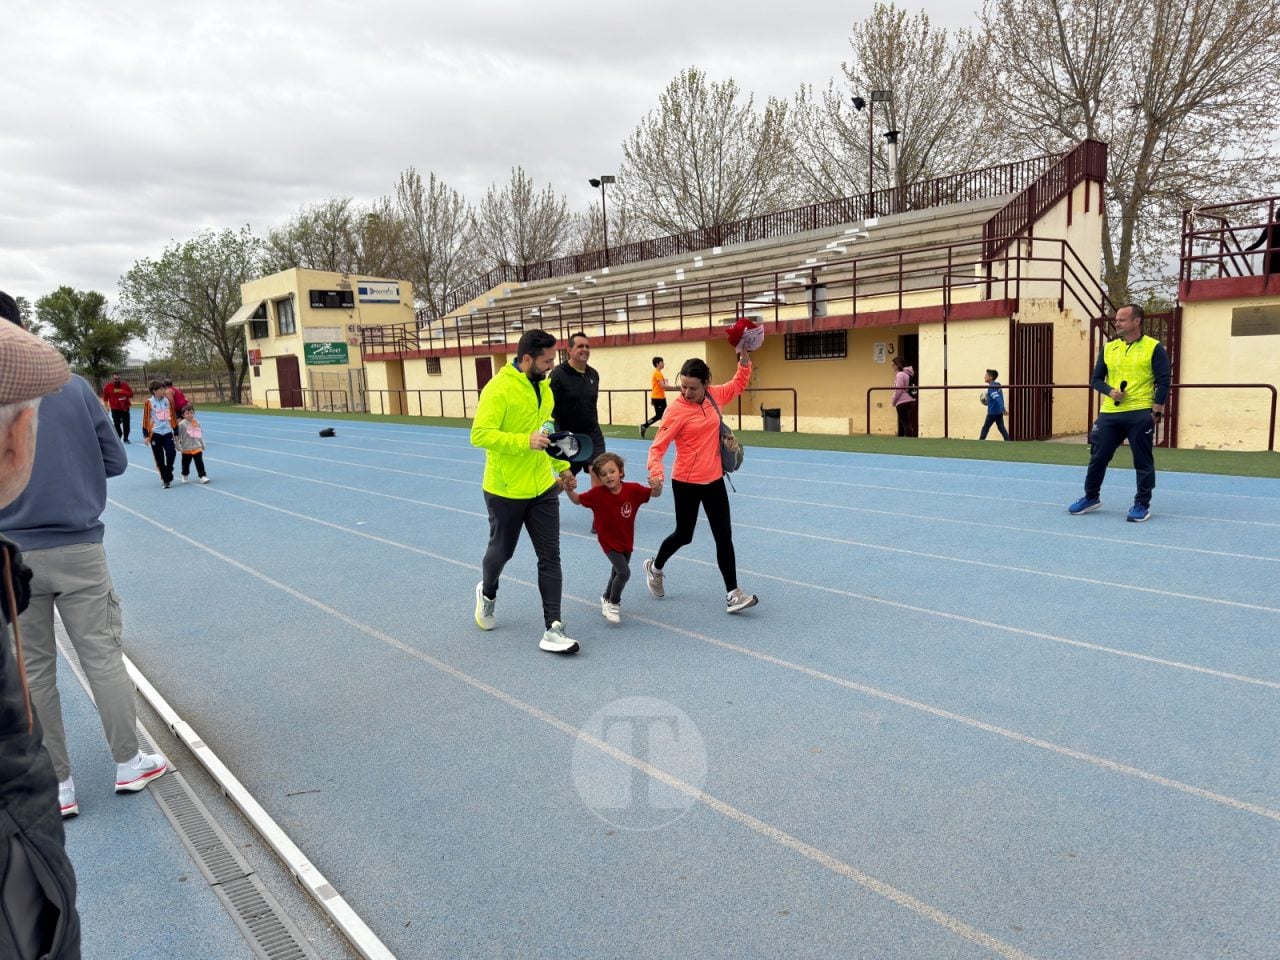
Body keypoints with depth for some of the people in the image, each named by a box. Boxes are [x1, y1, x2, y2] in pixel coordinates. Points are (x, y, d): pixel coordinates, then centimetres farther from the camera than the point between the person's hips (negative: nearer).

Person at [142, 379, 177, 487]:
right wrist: (146, 435, -3)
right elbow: (145, 419, -1)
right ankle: (165, 479, 11)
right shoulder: (149, 403, -2)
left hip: (167, 432, 2)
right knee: (159, 458, 3)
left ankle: (168, 474, 8)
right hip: (155, 434, -2)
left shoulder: (167, 401, 7)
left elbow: (173, 415, 13)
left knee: (171, 453, -14)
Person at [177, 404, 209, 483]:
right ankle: (185, 475, 32)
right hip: (186, 449, -2)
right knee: (186, 463, 13)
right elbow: (178, 436, -11)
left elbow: (200, 435, 13)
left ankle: (202, 476, 0)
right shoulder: (182, 424, -11)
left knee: (199, 463, -2)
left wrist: (203, 445, 17)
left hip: (197, 448, 2)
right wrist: (178, 446, -13)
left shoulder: (197, 423, 3)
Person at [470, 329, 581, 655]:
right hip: (505, 491, -6)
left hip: (543, 488, 6)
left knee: (550, 557, 0)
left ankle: (553, 629, 5)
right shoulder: (498, 389, -18)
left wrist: (563, 467, 18)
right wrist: (525, 441, -33)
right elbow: (480, 434, -26)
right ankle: (487, 593, 47)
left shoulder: (544, 387, 6)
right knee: (501, 551, 15)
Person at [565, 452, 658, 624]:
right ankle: (614, 603, 6)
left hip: (626, 540, 4)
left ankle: (606, 598, 49)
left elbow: (654, 494, -10)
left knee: (617, 573, 22)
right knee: (624, 572, -17)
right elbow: (578, 500, -8)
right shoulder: (597, 493, -19)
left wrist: (655, 486, -33)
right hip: (609, 541, -4)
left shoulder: (633, 490, -16)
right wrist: (569, 489, -28)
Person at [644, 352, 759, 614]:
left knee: (724, 535, 3)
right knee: (684, 535, 10)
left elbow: (739, 383, 17)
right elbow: (658, 446, -18)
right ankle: (655, 567, 39)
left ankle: (732, 594, 9)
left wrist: (744, 357, 1)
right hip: (686, 482, -5)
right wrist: (656, 473, -35)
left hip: (714, 480, 5)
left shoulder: (715, 396, -1)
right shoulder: (676, 410, -17)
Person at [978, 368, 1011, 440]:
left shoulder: (991, 387, -17)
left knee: (985, 427, 4)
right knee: (1001, 428, 7)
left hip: (993, 412, -8)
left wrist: (1003, 409, -34)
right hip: (999, 412, 8)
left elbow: (998, 398, -27)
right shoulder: (998, 386, 10)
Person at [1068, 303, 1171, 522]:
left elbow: (1163, 381, -4)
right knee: (1098, 456, 8)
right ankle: (1091, 497, 25)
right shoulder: (1108, 348, 10)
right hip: (1109, 413, 4)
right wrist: (1110, 391, -7)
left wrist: (1156, 410, -11)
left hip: (1140, 414, -4)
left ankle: (1142, 505, 13)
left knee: (1143, 461, 2)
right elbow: (1097, 379, 13)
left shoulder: (1154, 347, -2)